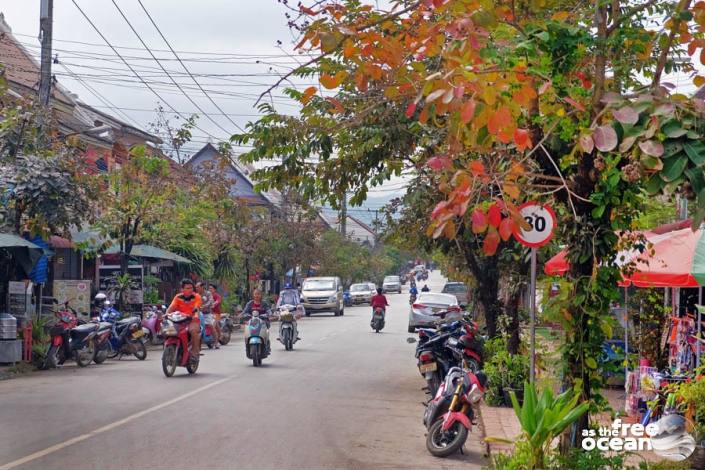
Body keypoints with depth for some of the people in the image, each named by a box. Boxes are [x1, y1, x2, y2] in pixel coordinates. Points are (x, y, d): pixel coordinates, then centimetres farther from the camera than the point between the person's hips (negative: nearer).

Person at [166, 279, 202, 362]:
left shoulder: (196, 297, 0)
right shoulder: (178, 297, 7)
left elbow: (196, 308, -18)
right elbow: (171, 307, -6)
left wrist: (196, 315, -39)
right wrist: (166, 314, -27)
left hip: (192, 320, -3)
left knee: (194, 330, -34)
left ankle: (194, 353, -21)